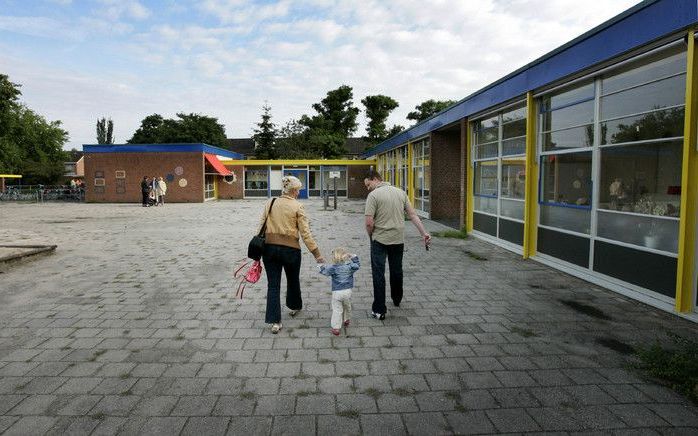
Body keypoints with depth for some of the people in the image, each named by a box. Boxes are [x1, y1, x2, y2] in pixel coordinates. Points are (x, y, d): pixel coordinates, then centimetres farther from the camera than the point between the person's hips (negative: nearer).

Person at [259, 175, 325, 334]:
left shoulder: (270, 203, 4)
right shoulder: (297, 206, -8)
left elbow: (261, 226, 3)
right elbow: (305, 233, -11)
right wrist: (317, 254, -7)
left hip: (269, 248, 3)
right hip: (290, 249, -3)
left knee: (273, 285, 7)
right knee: (293, 280, 22)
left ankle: (274, 321, 3)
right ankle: (294, 307, 43)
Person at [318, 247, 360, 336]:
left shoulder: (333, 268, -13)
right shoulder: (350, 266, -4)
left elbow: (325, 272, 0)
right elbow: (357, 265, 14)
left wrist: (322, 267, 19)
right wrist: (354, 258, 22)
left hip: (336, 292, -4)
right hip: (347, 291, 4)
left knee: (337, 310, 0)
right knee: (347, 307, 27)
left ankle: (335, 328, -1)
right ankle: (346, 320, 48)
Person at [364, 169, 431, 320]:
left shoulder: (373, 195, -12)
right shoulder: (400, 192, 6)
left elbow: (369, 223, -16)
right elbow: (413, 215, 4)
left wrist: (370, 236, 2)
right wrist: (424, 233, 5)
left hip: (380, 241, -5)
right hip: (398, 240, 6)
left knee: (378, 274, 2)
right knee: (397, 271, 21)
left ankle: (379, 310, 4)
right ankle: (397, 300, 40)